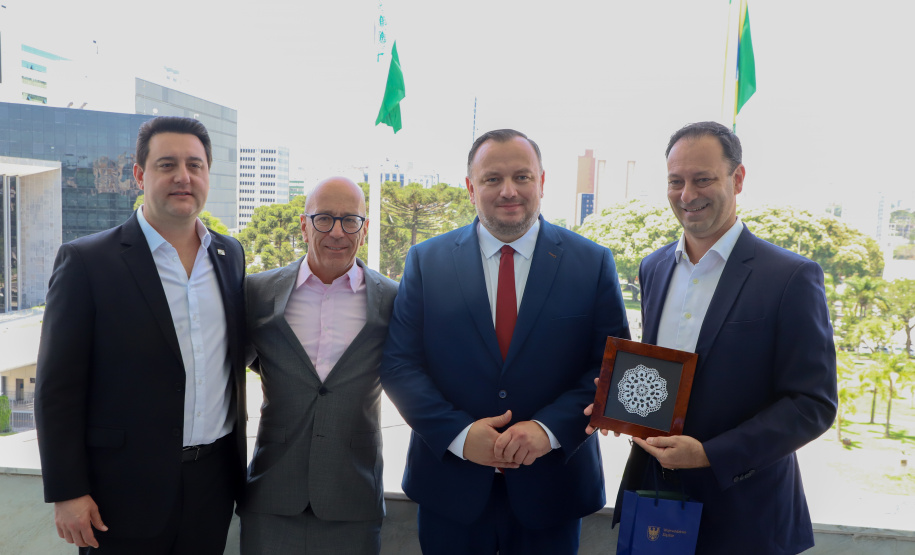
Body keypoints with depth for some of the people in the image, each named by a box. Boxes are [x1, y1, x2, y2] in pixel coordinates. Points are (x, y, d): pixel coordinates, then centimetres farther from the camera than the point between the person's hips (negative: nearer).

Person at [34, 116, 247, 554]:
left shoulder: (230, 254, 6)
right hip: (125, 491, -4)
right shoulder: (86, 260, -9)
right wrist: (67, 492, -10)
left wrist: (234, 461, 12)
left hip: (214, 483, 4)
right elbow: (57, 389, -8)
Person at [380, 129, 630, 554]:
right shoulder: (426, 261, 0)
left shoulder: (593, 263, -1)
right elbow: (398, 363, -3)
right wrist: (459, 433, -16)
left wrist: (550, 428, -18)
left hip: (551, 488, 0)